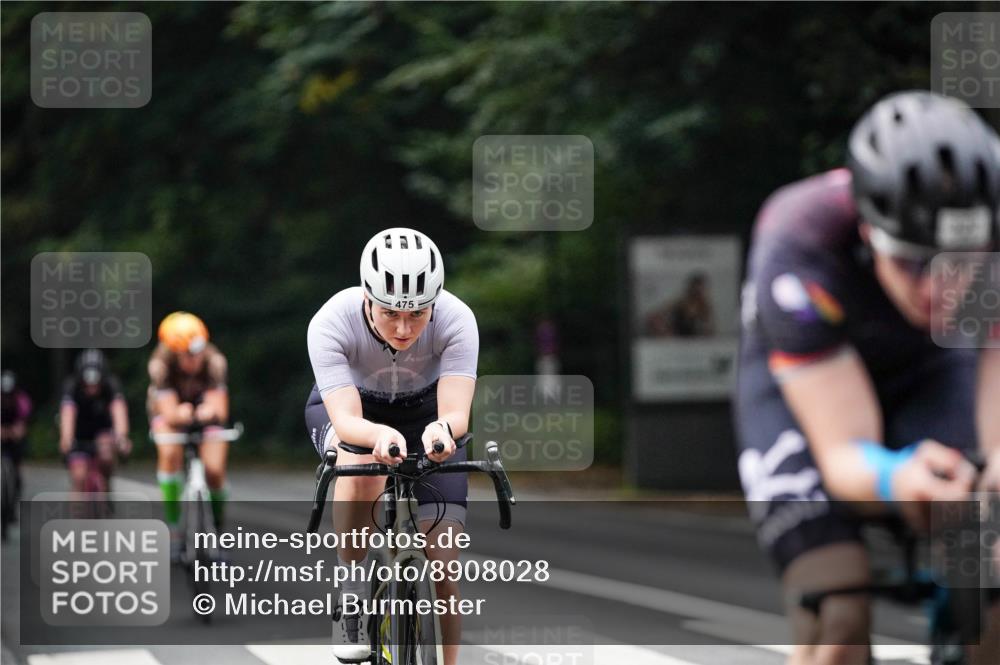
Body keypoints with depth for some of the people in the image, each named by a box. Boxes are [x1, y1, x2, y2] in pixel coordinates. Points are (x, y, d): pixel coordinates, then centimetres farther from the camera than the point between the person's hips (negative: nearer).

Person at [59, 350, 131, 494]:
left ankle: (105, 486, -4)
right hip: (79, 437, 0)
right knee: (79, 477, -17)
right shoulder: (72, 386, -28)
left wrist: (122, 436, -63)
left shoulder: (111, 385, -26)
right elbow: (68, 412, -44)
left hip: (103, 433, 0)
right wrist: (66, 439, -63)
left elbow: (118, 408, -44)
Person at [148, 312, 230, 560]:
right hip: (170, 410, -1)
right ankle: (173, 527, -21)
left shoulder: (214, 361, -31)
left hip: (205, 409, 1)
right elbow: (169, 413, -38)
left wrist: (211, 412, -60)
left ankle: (217, 530, 9)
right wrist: (180, 414, -61)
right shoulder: (160, 363, -33)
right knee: (170, 454, -30)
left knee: (214, 471, -16)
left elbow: (220, 409, -36)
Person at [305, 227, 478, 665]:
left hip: (424, 412, 1)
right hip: (350, 408, -1)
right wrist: (379, 435, -64)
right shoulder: (332, 323, -35)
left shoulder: (455, 320, -32)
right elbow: (346, 419, -41)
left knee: (444, 560, -13)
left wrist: (443, 429, -63)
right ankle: (352, 593, -17)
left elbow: (457, 412, -39)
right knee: (362, 466, -37)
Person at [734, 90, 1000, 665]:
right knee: (838, 619, -23)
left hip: (930, 371, 2)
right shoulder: (799, 245, -39)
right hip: (796, 379, -2)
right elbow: (842, 452, -39)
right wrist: (894, 479, -62)